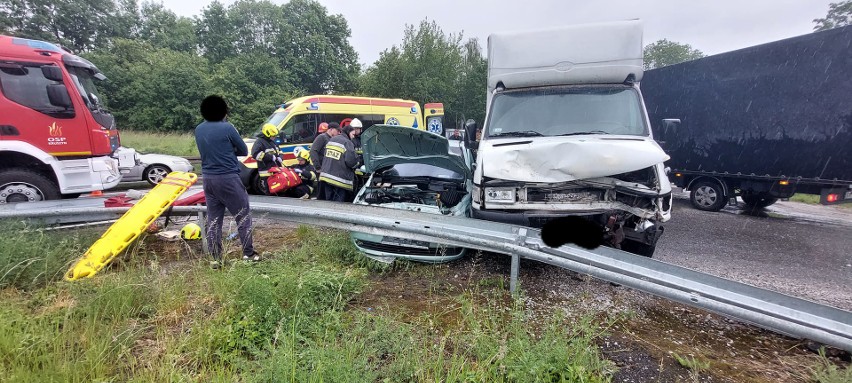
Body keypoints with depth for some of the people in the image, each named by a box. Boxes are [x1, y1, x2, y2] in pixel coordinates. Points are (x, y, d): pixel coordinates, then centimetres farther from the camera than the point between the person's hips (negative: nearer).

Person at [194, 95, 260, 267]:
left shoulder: (198, 130, 8)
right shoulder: (227, 128, -11)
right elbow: (244, 151, -2)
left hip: (208, 178, 6)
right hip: (228, 178, -6)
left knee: (213, 219, 11)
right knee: (243, 215, 5)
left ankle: (215, 258, 14)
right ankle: (248, 253, 9)